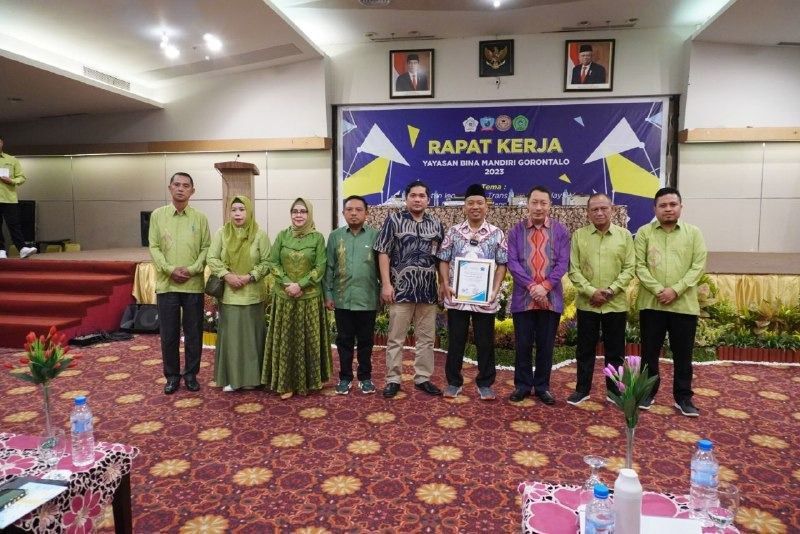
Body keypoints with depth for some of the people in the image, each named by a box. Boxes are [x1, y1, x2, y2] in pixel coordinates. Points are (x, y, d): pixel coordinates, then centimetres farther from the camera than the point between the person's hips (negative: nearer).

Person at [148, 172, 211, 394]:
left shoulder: (200, 218, 3)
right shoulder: (158, 215, 4)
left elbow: (206, 248, 1)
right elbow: (154, 247, 1)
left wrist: (192, 270, -13)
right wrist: (170, 269, -12)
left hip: (194, 285, 0)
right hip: (166, 284, 0)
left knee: (193, 332, 7)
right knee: (168, 333, 6)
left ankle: (191, 374, 21)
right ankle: (172, 376, 21)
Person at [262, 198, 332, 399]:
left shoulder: (317, 237, -2)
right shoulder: (282, 235, 5)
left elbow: (320, 267, -7)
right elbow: (273, 263, 2)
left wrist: (300, 285, -16)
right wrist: (287, 283, -12)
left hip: (310, 296, -2)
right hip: (284, 296, 2)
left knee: (309, 338, 5)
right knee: (285, 339, 4)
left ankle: (311, 379, 19)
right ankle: (287, 383, 12)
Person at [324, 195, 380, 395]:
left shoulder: (375, 236, -1)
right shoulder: (335, 236, 4)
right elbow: (329, 267, 4)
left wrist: (384, 291, -2)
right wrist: (328, 294, 0)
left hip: (367, 299, -1)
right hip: (342, 298, 1)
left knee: (365, 340, 11)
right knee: (344, 340, 11)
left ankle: (365, 377, 25)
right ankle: (345, 377, 24)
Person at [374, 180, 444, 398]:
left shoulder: (436, 224, 10)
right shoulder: (393, 220, -1)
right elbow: (383, 253, -4)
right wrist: (386, 284, -11)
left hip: (428, 290, 4)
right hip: (401, 289, -4)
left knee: (426, 338, 10)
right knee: (395, 338, 3)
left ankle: (423, 378, 22)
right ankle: (393, 380, 14)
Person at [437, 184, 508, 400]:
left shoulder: (497, 234, 3)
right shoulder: (453, 232, 4)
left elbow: (502, 264, 3)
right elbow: (444, 261, 6)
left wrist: (495, 289, -8)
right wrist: (446, 285, -6)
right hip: (456, 297, 1)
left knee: (485, 343, 8)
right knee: (455, 341, 9)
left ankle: (485, 384, 22)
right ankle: (454, 382, 22)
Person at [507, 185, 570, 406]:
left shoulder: (560, 230, 4)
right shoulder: (516, 230, 3)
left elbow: (563, 263, -2)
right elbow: (512, 262, -4)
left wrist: (545, 286, -15)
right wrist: (531, 286, -15)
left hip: (551, 298, 1)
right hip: (523, 297, 0)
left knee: (546, 345, 9)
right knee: (523, 344, 7)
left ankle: (542, 387, 22)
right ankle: (522, 385, 20)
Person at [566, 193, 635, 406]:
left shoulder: (625, 235, 3)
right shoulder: (579, 235, 1)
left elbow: (629, 269, -1)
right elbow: (574, 270, -3)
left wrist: (610, 290, -13)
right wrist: (591, 292, -14)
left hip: (616, 304, 0)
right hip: (586, 303, 0)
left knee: (615, 350, 10)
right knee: (585, 349, 8)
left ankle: (614, 390, 25)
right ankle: (582, 389, 21)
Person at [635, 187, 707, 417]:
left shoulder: (694, 233, 5)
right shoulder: (644, 232, 3)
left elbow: (698, 266, -3)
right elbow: (639, 266, -3)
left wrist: (675, 290, -14)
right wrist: (658, 290, -15)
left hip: (684, 304, 1)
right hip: (651, 303, 0)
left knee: (683, 354, 8)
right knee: (649, 352, 8)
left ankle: (683, 397, 22)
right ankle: (647, 393, 23)